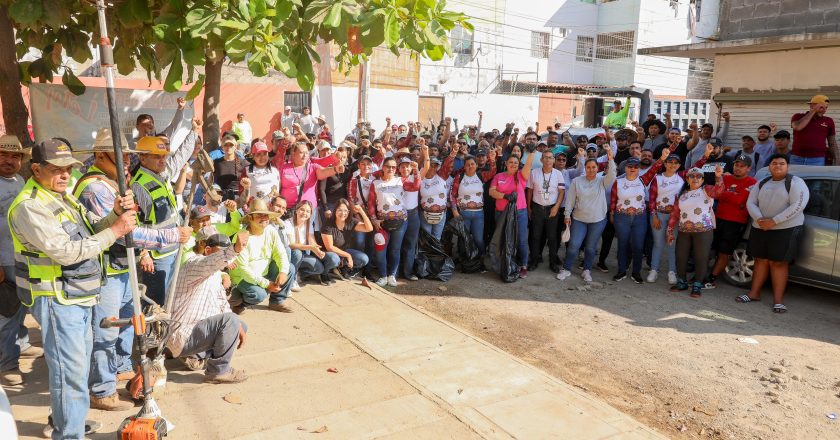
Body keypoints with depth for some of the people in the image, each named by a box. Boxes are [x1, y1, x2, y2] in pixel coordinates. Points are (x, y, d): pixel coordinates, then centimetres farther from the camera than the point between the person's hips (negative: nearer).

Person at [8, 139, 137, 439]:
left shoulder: (63, 197, 12)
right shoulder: (29, 206, -17)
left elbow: (93, 229, 11)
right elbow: (67, 252, -25)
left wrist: (115, 214, -10)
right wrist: (115, 231, -23)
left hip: (80, 297, 10)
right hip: (56, 300, -10)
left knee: (79, 363, 21)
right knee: (71, 369, -5)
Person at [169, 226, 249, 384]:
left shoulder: (214, 272, 12)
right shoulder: (194, 264, -18)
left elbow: (221, 301, 13)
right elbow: (212, 262, -44)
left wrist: (237, 327, 1)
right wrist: (235, 249, -63)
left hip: (198, 326, 10)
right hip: (181, 336, -10)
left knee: (241, 327, 16)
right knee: (230, 321, -28)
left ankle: (199, 354, 14)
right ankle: (218, 371, -14)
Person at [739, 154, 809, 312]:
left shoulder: (796, 183, -5)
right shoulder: (762, 183, 11)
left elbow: (798, 206, -16)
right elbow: (751, 202, 5)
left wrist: (774, 221, -21)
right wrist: (759, 219, -14)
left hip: (786, 229, -5)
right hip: (760, 228, 5)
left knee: (778, 263, -6)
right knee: (761, 260, 8)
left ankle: (778, 299, -2)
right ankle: (754, 293, 15)